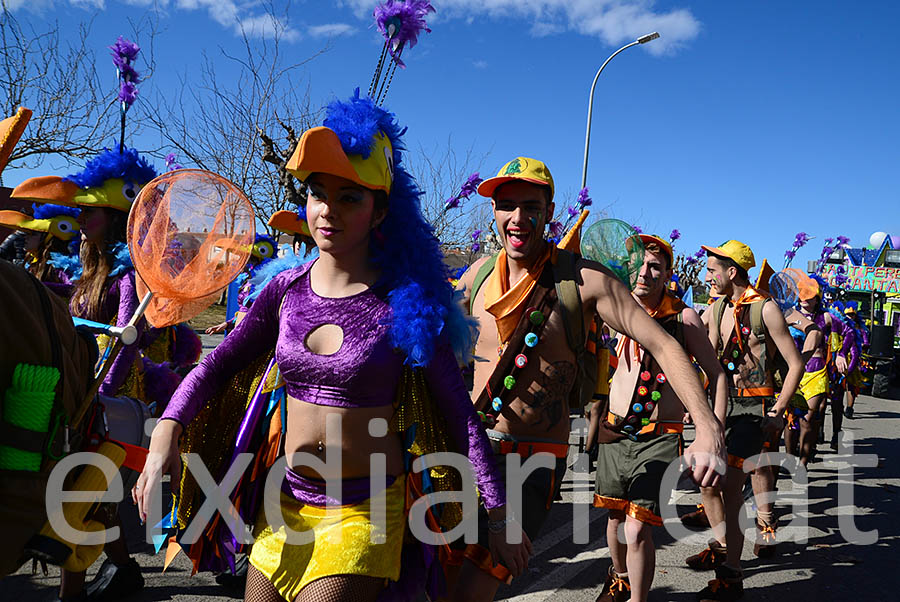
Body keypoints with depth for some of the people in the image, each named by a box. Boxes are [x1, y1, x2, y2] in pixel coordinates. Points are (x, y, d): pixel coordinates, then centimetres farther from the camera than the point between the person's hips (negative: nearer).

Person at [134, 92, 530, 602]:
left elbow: (460, 412, -9)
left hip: (366, 512, -4)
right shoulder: (288, 289, 0)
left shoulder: (405, 301, -13)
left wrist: (500, 513, -7)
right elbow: (218, 365, 5)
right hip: (287, 503, 5)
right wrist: (166, 433, -13)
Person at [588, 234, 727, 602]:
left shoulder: (683, 318, -7)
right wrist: (594, 426, 13)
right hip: (615, 433, 4)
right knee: (614, 516, 17)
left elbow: (716, 375, -1)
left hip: (660, 438, -4)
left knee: (637, 530, -12)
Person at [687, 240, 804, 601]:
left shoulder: (765, 309, -11)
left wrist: (776, 411, -11)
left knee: (730, 485, -11)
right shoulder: (717, 308, 9)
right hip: (725, 404, 7)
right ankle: (721, 547, 31)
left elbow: (796, 365, -8)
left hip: (754, 408, -7)